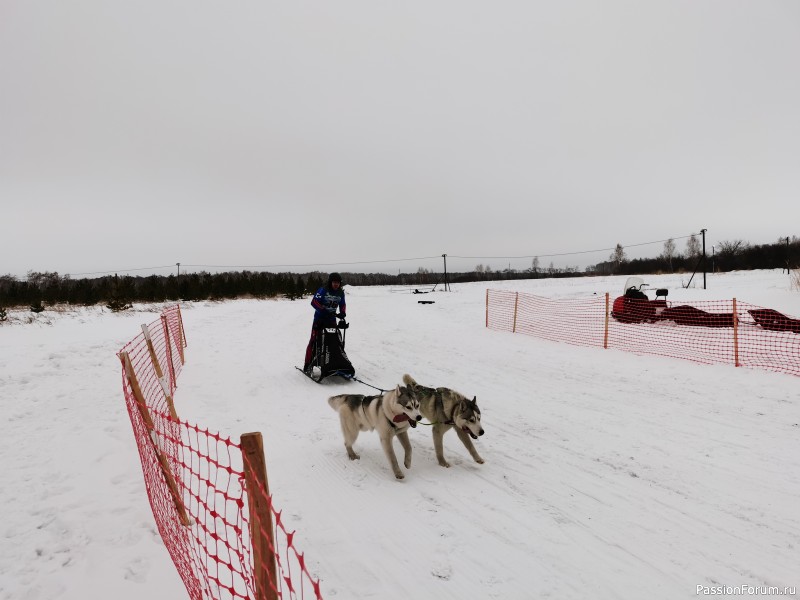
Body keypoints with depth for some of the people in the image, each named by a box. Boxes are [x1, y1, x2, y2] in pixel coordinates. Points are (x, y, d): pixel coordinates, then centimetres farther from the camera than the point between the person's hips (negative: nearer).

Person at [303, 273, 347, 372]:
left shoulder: (340, 293, 3)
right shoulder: (323, 290, -13)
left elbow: (343, 304, 13)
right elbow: (314, 302, -17)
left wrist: (342, 312, -9)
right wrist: (324, 310, -27)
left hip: (331, 320, 5)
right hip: (320, 319, -5)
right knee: (314, 341, -5)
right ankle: (308, 363, 1)